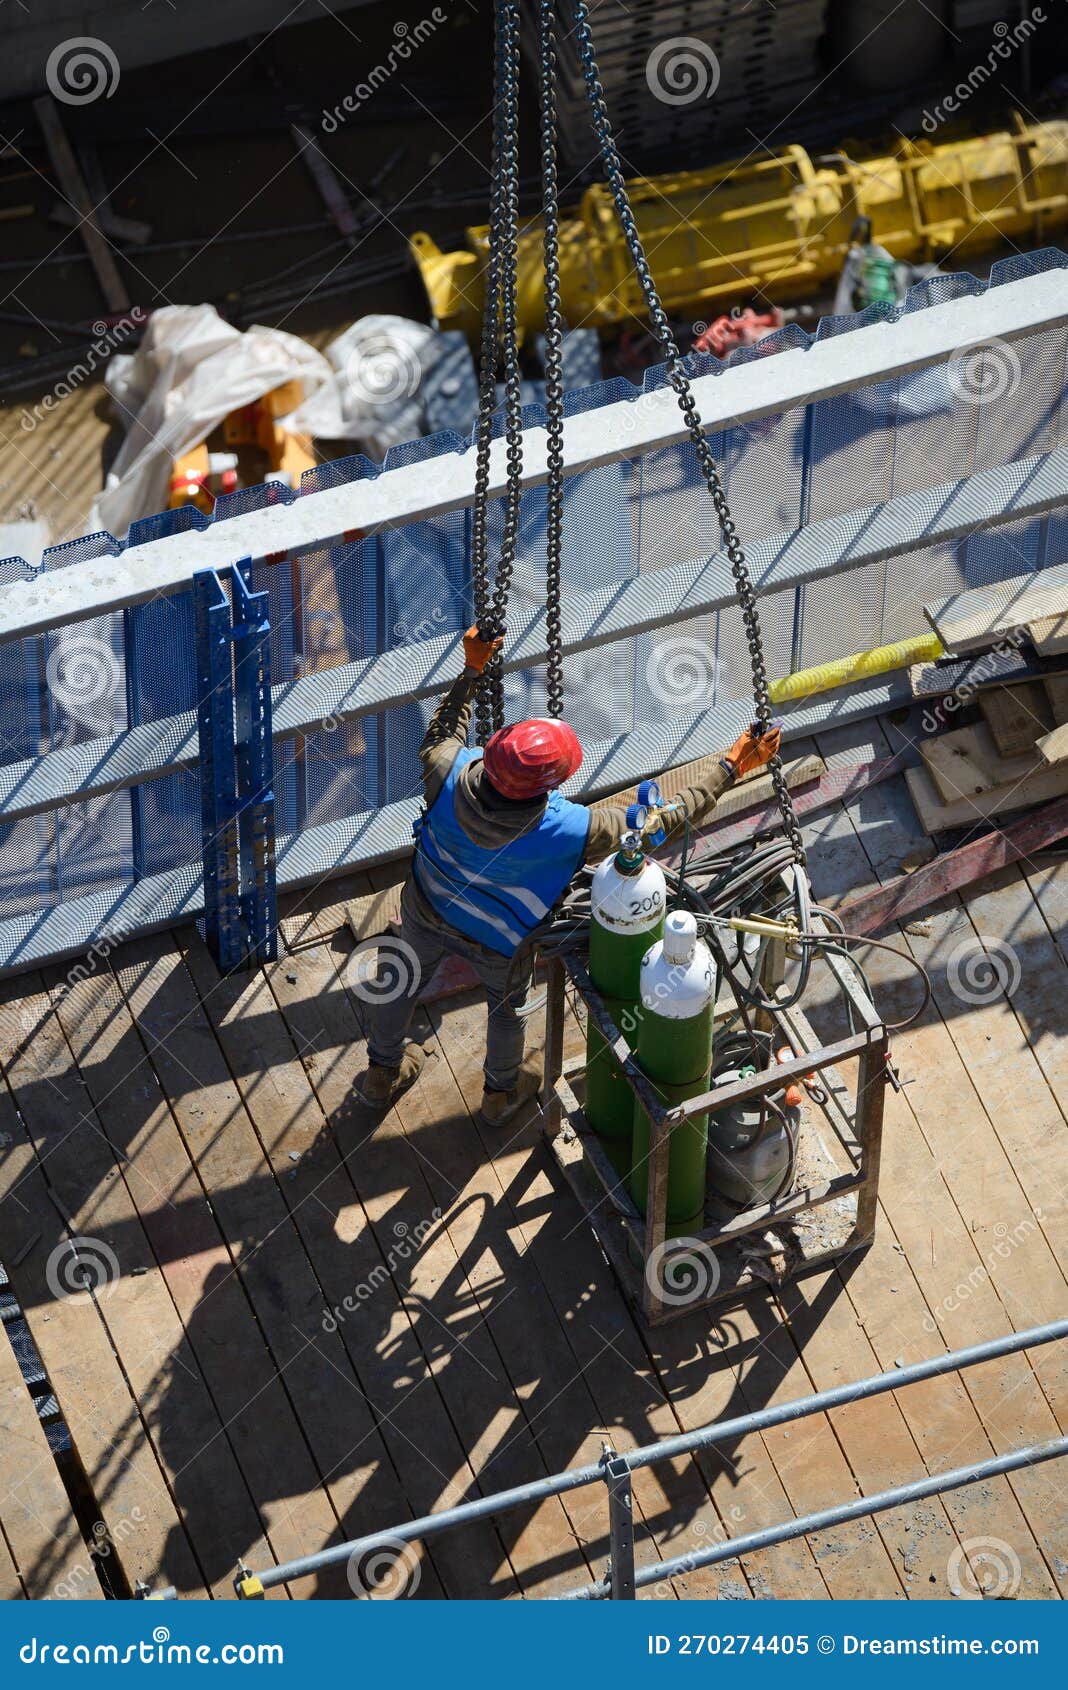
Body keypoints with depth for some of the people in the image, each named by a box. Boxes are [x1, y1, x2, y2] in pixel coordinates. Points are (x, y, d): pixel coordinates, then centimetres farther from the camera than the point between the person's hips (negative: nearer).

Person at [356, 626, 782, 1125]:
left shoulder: (448, 778, -37)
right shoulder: (569, 831, -43)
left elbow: (442, 733, -9)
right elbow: (671, 818, -31)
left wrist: (472, 671, 1)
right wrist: (732, 767, -23)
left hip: (426, 913, 2)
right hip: (497, 942, -2)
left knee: (402, 981, 31)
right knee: (507, 1005, 29)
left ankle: (382, 1075, 56)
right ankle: (501, 1094, 56)